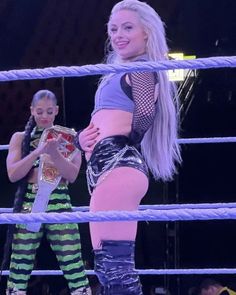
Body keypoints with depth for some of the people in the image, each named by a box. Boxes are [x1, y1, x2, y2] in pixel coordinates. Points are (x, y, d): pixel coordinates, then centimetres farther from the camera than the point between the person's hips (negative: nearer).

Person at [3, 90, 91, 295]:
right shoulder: (20, 138, 11)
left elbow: (72, 175, -1)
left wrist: (54, 154, -18)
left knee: (74, 269, -7)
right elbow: (13, 174, -1)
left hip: (59, 204, -1)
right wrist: (38, 151, -13)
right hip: (28, 205, 1)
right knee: (19, 271, -1)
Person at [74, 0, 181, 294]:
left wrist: (127, 136, -1)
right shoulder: (124, 74, 28)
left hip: (117, 161, -11)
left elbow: (145, 112, -19)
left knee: (112, 262, -17)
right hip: (113, 164, 11)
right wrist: (83, 137, 7)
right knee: (117, 265, 10)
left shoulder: (140, 68, 0)